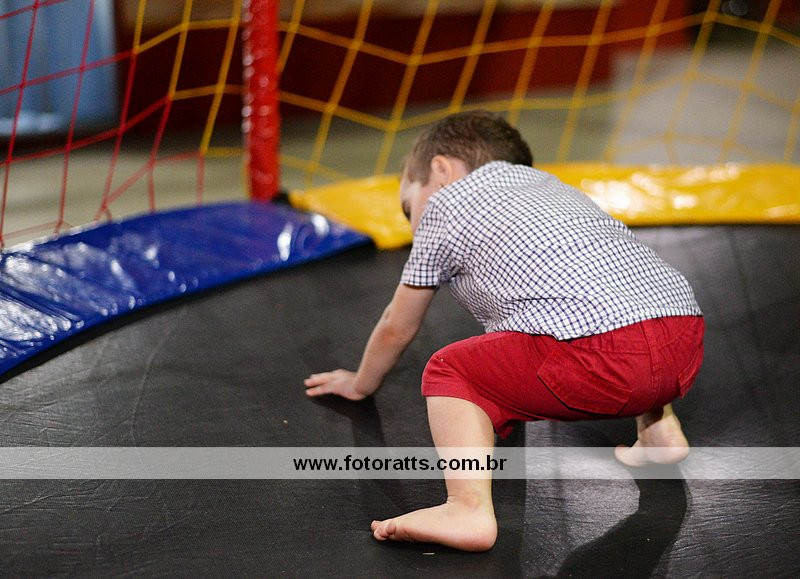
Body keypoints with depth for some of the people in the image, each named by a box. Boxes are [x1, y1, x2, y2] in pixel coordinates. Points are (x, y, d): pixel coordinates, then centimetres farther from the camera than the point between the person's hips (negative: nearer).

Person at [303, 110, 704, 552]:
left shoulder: (443, 205, 19)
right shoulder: (547, 184, 38)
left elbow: (397, 328, 29)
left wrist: (362, 383, 49)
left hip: (604, 356, -7)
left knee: (448, 373, 6)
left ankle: (470, 506, -17)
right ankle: (659, 427, 20)